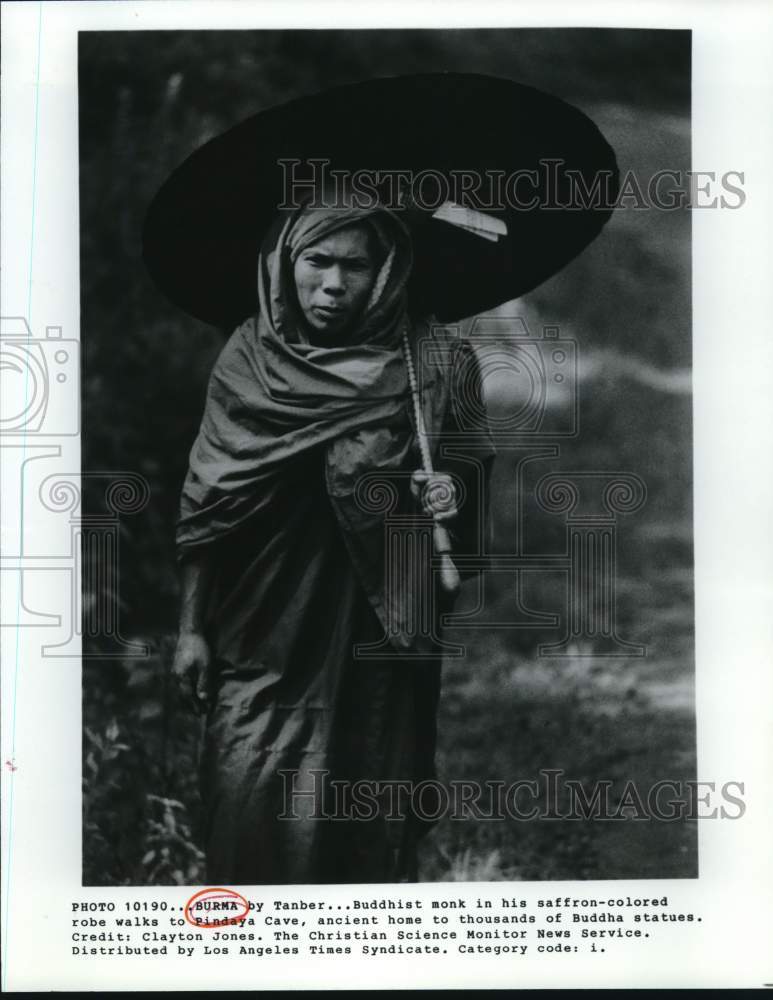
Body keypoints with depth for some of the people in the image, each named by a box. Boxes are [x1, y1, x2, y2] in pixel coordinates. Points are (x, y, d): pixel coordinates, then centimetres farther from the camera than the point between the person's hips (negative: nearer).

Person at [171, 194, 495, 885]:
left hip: (376, 638, 0)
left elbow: (472, 471, 8)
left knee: (364, 827, 5)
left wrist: (452, 493, -16)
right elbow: (206, 505, 5)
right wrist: (192, 628, 5)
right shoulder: (248, 360, 0)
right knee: (246, 812, -2)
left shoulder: (432, 362, -3)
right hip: (264, 636, 1)